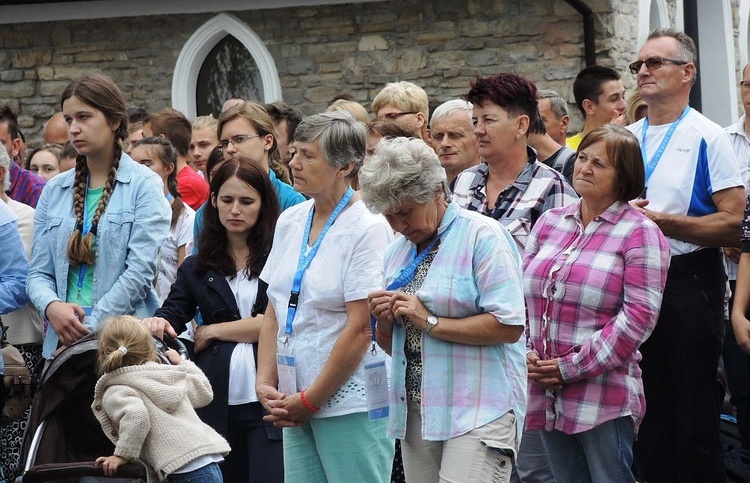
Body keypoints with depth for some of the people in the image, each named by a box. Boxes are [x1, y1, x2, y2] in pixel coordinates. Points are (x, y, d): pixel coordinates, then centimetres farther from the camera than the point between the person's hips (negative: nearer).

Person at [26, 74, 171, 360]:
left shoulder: (144, 186, -1)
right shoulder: (55, 191, 13)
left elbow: (140, 272, -9)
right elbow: (38, 272, 10)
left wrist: (88, 330, -13)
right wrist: (51, 306, -12)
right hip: (62, 341, 4)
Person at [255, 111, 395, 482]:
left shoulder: (368, 229, -11)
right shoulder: (289, 221, 10)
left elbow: (359, 329, -15)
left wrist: (310, 400, -12)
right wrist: (265, 382, 2)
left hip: (350, 406, -6)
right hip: (296, 404, 6)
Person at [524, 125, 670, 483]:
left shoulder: (639, 233, -5)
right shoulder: (549, 223, 14)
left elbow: (639, 314, -12)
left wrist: (574, 367, -14)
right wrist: (526, 353, -2)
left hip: (604, 398, -6)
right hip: (545, 395, 6)